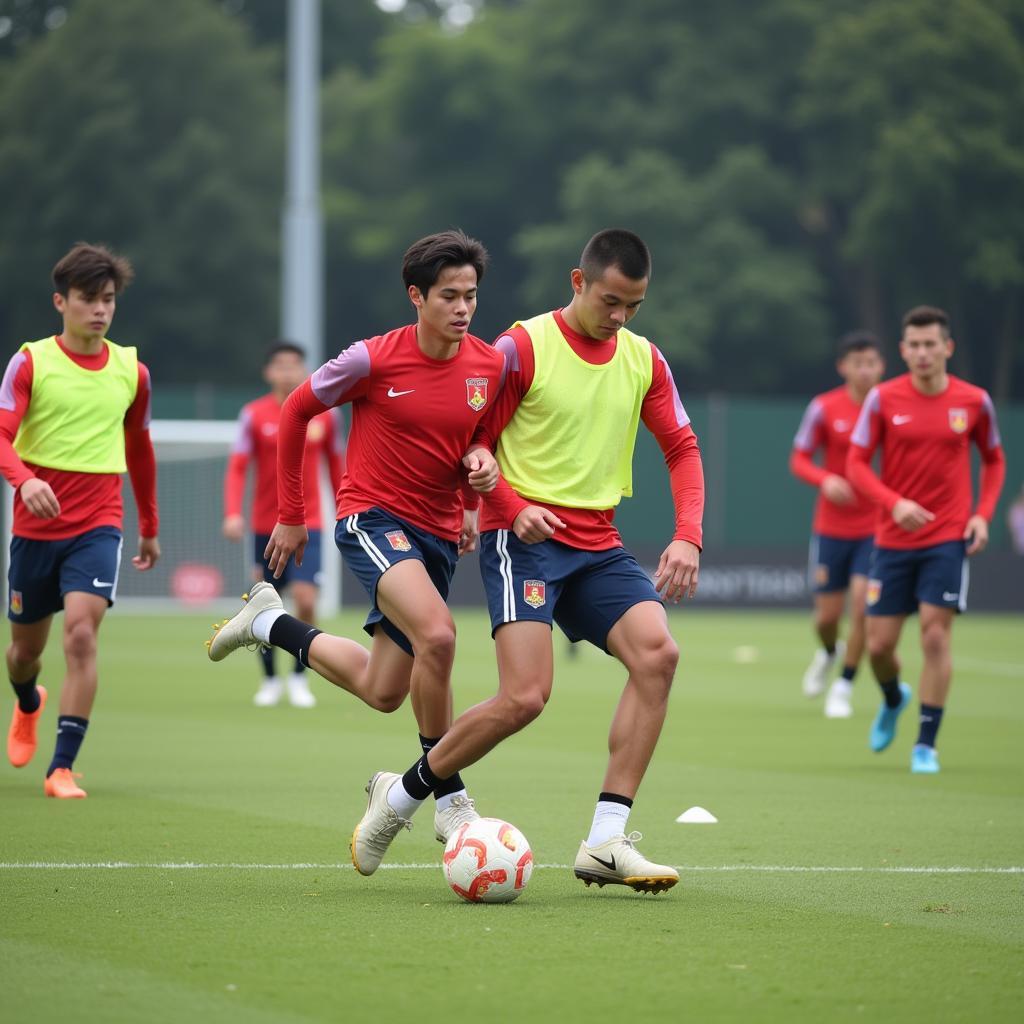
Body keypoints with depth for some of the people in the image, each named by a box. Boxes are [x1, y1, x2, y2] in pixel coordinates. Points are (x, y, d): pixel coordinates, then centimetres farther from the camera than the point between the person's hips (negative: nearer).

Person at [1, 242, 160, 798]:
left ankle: (63, 767, -18)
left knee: (81, 633, -20)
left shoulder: (131, 371, 5)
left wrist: (150, 527, 25)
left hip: (98, 525, 0)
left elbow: (139, 449, 20)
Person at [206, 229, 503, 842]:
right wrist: (291, 514, 4)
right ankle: (449, 800, -20)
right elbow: (296, 412, 2)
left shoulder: (491, 365, -2)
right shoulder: (373, 360, -13)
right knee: (437, 634, -32)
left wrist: (482, 466, -9)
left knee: (383, 692, 11)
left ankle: (271, 623, 38)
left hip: (439, 533, 6)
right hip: (372, 516, -6)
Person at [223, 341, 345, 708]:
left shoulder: (323, 414, 1)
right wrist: (233, 514, -21)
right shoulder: (254, 415, -4)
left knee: (306, 601, -15)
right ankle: (270, 680, 24)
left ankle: (299, 678, 3)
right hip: (265, 524, 0)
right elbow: (237, 468, -8)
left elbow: (335, 464, 12)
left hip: (307, 525, 0)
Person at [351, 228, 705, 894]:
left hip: (598, 545, 5)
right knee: (525, 697, -21)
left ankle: (606, 842, -17)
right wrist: (515, 509, -18)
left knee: (657, 651, -21)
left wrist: (688, 536, -5)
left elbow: (681, 448, 11)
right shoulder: (524, 348, -7)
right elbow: (472, 447, -1)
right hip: (524, 537, -5)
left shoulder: (644, 360, 9)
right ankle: (402, 794, 5)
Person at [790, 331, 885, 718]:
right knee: (827, 616, 5)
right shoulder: (824, 408, -6)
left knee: (862, 602, -14)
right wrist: (825, 480, -20)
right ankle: (829, 653, 42)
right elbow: (799, 459, 0)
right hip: (832, 526, 0)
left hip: (877, 528, 0)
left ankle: (844, 687, 3)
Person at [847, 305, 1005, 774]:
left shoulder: (974, 402, -1)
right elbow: (856, 463, -4)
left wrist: (983, 514, -1)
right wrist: (894, 503, -21)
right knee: (879, 644, 2)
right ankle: (893, 700, 37)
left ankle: (926, 744, -1)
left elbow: (994, 460, 14)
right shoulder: (884, 399, -4)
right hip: (893, 538, 1)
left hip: (948, 539, -1)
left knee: (936, 637, -11)